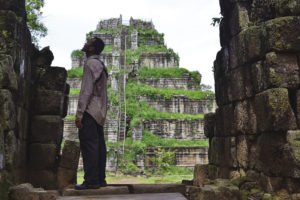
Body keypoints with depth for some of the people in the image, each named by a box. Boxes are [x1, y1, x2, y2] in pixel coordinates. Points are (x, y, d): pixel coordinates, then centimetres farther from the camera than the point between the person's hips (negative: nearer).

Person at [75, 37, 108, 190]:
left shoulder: (91, 63, -9)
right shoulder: (100, 64, 20)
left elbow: (86, 90, -17)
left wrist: (79, 113, -17)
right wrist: (102, 110, 19)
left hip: (90, 110, -9)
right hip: (99, 111, 9)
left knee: (88, 145, -9)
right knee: (98, 145, 8)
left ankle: (91, 181, -7)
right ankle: (100, 179, 12)